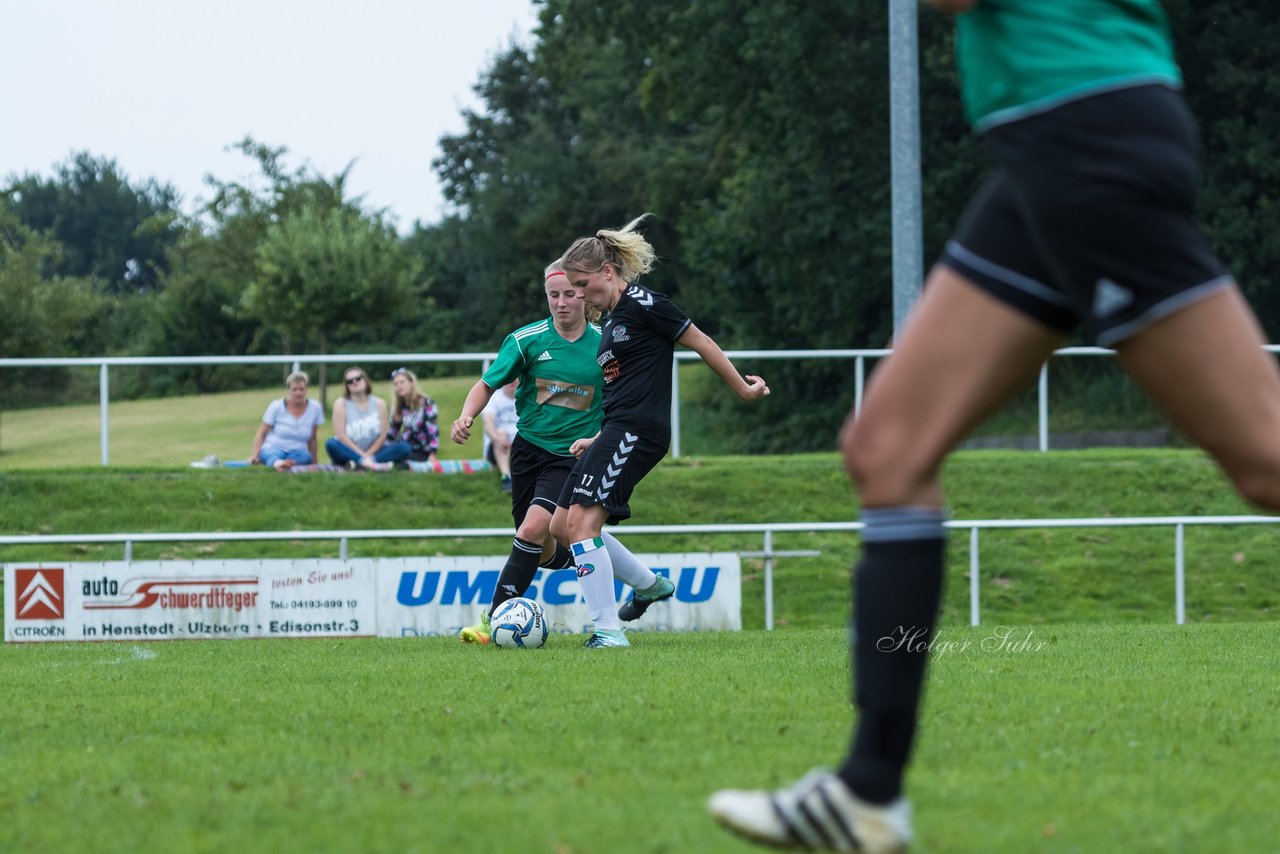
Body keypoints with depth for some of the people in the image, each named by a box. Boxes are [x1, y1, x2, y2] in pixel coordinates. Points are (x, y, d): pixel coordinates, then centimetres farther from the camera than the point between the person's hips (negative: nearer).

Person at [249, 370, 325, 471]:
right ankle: (277, 463, -73)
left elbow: (312, 439, 11)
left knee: (304, 457, -36)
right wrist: (255, 454, -12)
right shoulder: (276, 406, -2)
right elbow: (261, 433, 2)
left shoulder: (314, 408, 3)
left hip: (298, 452, 3)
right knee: (273, 454, -42)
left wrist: (314, 462, 13)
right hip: (273, 449, -3)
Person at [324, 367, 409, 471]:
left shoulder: (379, 404, 4)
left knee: (403, 448, -21)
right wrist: (363, 455, -18)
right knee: (331, 444, -33)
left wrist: (367, 455, -14)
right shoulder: (341, 404, -2)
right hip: (348, 453, -2)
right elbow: (341, 436, -10)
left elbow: (382, 436, -1)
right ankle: (369, 463, -48)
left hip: (373, 453, 3)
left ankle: (358, 463, -37)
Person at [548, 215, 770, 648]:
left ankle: (608, 629, -17)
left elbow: (702, 343, -3)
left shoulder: (643, 304, -7)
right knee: (562, 525, 9)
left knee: (581, 521, -18)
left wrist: (742, 388, 2)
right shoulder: (610, 322, 21)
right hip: (616, 432, 10)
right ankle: (650, 585, 22)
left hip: (636, 431, -10)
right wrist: (596, 441, 20)